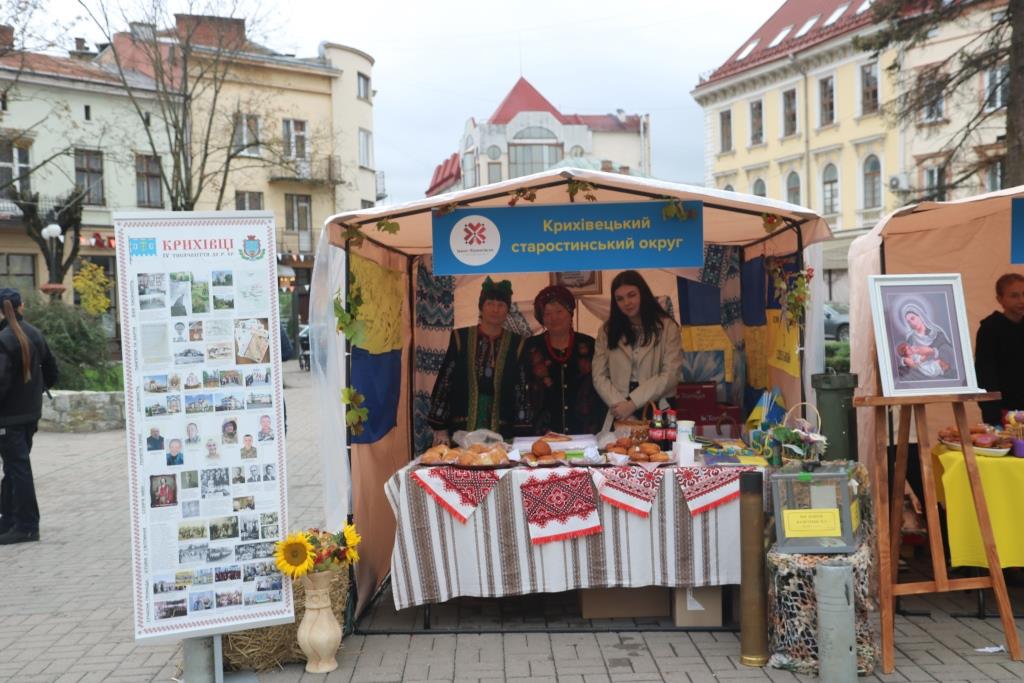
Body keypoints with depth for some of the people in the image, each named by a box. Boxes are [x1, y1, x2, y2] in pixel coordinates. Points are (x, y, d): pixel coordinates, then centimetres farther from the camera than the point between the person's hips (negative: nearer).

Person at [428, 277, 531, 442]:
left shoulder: (517, 344, 3)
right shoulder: (460, 338, 2)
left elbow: (522, 390, 3)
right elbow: (444, 382, 3)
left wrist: (520, 435, -2)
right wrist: (440, 428, 0)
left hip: (502, 433, 0)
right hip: (462, 429, 0)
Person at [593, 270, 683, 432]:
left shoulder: (666, 327, 3)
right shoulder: (607, 331, 12)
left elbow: (670, 375, -5)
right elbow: (599, 377, 6)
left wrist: (632, 403, -11)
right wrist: (619, 405, -10)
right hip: (619, 417, 2)